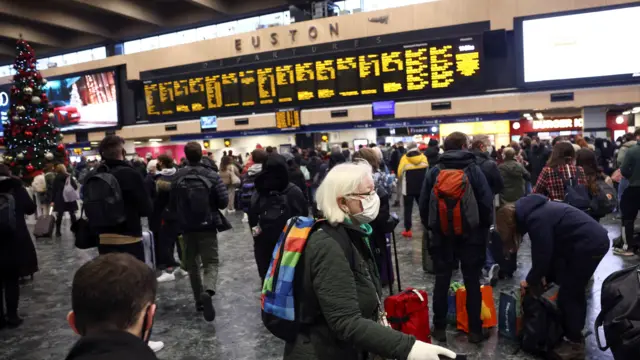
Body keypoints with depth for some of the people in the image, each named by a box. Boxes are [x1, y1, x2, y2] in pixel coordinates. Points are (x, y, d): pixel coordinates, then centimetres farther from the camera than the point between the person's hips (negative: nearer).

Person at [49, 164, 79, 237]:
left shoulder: (56, 178, 0)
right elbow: (75, 187, -2)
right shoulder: (69, 177, -4)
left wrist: (52, 200, 0)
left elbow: (53, 190, -2)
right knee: (72, 215, 8)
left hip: (60, 199, 1)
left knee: (59, 215, 4)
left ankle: (58, 231, 3)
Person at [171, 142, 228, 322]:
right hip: (207, 226, -2)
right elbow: (223, 202, -9)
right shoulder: (212, 175, -8)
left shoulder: (177, 177, -3)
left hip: (187, 227, 2)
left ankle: (199, 299, 20)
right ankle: (207, 292, -26)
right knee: (211, 262, 1)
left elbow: (172, 204, 6)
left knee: (192, 263, 17)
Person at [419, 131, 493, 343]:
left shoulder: (434, 172, 0)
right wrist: (485, 227, 6)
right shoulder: (473, 169, -6)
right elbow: (486, 203, -9)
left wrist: (430, 226, 14)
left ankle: (439, 328, 15)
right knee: (472, 282, 7)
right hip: (471, 235, -1)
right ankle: (475, 330, 13)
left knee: (442, 281, 9)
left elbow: (423, 204, 1)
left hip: (442, 235, 2)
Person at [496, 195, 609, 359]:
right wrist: (543, 275, 11)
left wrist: (530, 280, 1)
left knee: (568, 295, -1)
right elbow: (548, 249, 14)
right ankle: (575, 333, 30)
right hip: (594, 240, 10)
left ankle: (575, 344, 11)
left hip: (590, 245, -10)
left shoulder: (535, 219, -21)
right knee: (573, 292, 18)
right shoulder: (534, 211, 10)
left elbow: (542, 254, -15)